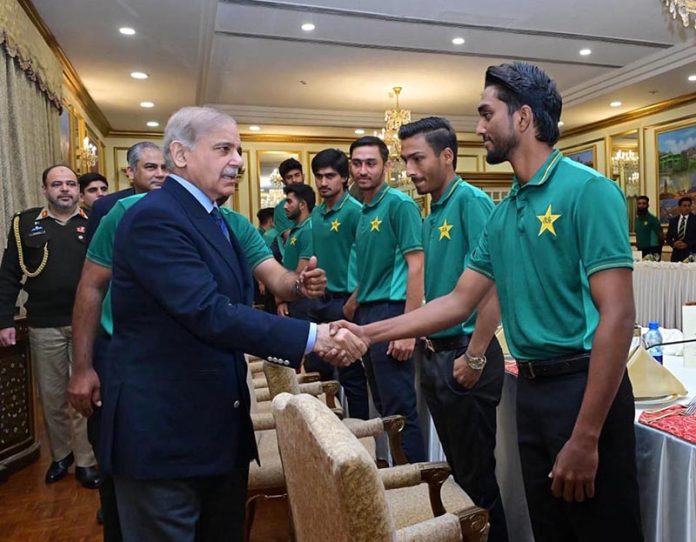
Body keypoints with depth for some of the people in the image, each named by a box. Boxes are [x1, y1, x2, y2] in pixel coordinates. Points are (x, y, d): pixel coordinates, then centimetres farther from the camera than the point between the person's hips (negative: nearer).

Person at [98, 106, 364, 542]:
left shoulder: (216, 220, 12)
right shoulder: (154, 217, -19)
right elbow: (210, 314, -28)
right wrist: (312, 337, -29)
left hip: (220, 424, 9)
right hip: (163, 429, -9)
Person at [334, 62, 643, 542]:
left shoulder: (588, 189, -13)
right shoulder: (503, 213, 9)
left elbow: (617, 316, -18)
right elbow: (460, 302, 9)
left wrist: (585, 437, -19)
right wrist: (368, 334, 4)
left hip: (583, 388, -7)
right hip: (530, 390, 7)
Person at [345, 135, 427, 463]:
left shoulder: (399, 204, -8)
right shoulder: (364, 212, 15)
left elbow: (416, 266, -15)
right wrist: (351, 309, 15)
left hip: (390, 310, -8)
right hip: (367, 314, 8)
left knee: (400, 410, -2)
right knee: (383, 407, 16)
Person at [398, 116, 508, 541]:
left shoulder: (470, 200, -14)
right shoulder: (434, 212, 12)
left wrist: (475, 358, -21)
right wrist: (423, 342, 13)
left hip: (464, 356, -9)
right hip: (436, 353, 9)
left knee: (476, 473, 7)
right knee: (457, 465, 22)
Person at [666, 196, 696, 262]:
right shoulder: (673, 221, 12)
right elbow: (668, 238, 13)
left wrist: (687, 244, -15)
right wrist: (674, 244, -6)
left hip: (690, 254, -3)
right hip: (676, 254, 3)